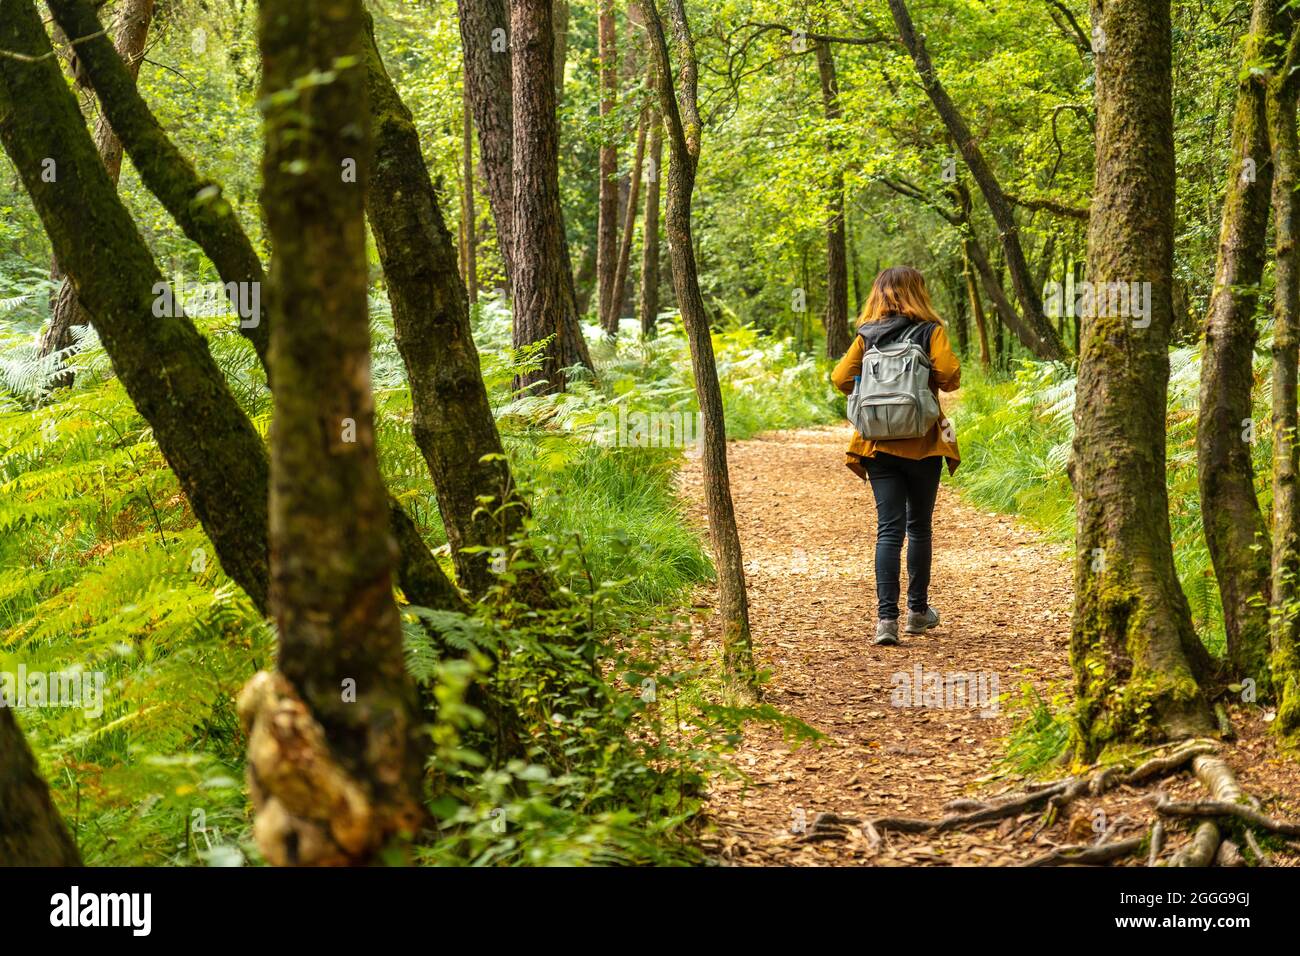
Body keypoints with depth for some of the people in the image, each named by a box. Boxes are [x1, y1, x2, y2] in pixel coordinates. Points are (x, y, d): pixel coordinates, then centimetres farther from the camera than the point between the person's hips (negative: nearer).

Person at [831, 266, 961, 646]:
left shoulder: (866, 336, 3)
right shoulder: (930, 331, -5)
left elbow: (841, 378, -3)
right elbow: (949, 375, -15)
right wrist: (931, 381, 8)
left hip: (879, 446, 2)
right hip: (922, 444, -2)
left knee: (889, 529, -1)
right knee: (919, 527, 14)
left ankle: (886, 617, -15)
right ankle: (917, 611, 24)